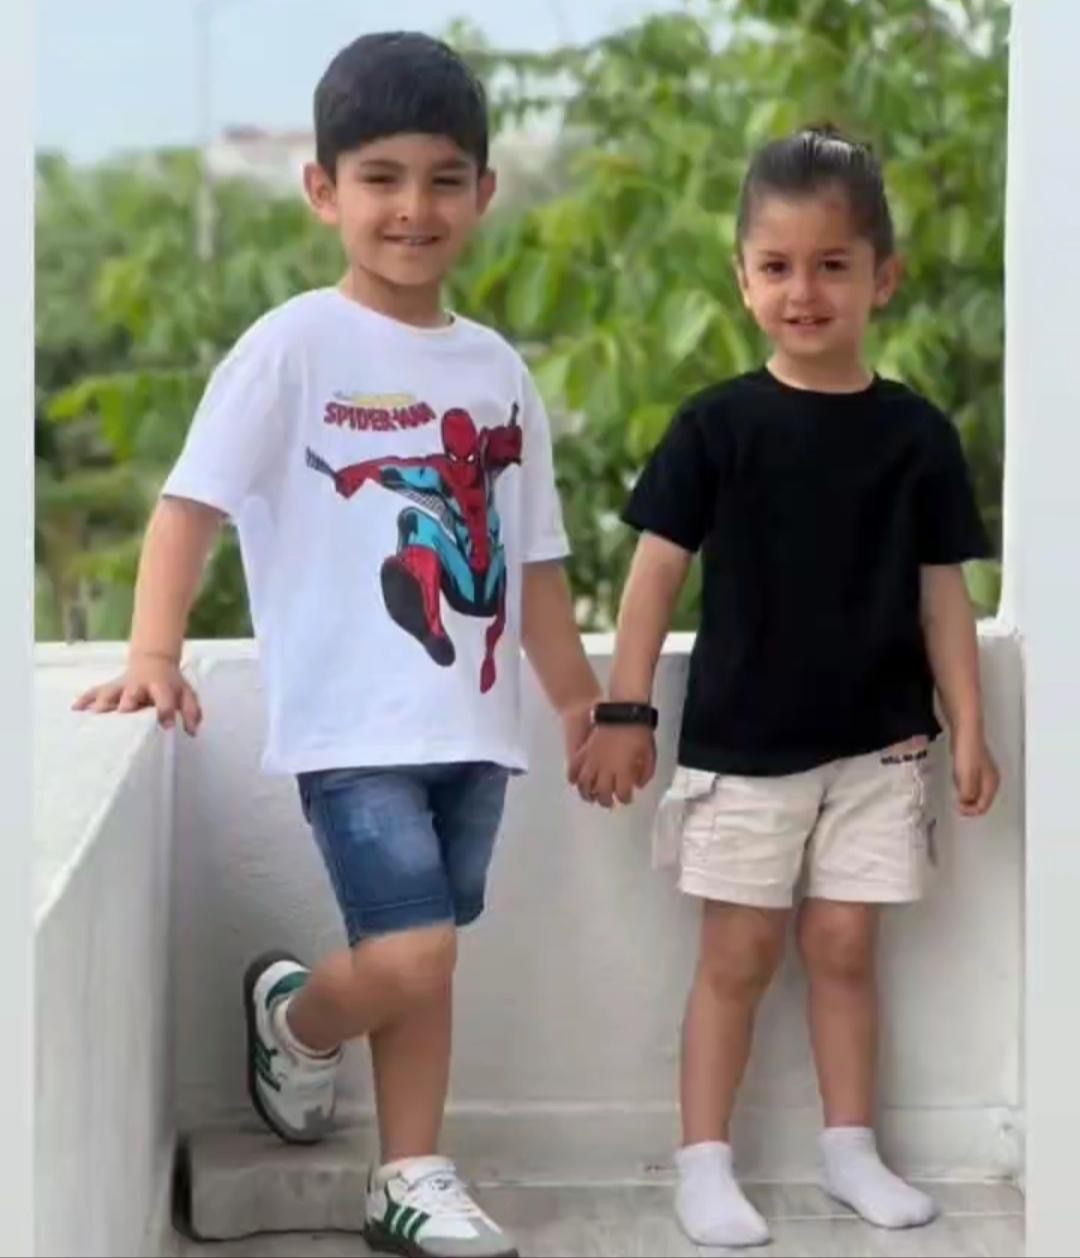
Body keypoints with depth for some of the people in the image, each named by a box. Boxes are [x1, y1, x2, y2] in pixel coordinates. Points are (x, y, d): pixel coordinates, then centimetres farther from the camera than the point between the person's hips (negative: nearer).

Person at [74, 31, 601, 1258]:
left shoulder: (496, 368, 10)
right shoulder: (295, 346, -7)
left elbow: (533, 554, 16)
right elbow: (193, 499, -11)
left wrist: (579, 697, 17)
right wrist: (152, 657, -23)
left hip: (470, 723, 5)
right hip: (352, 724, -5)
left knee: (422, 967, 10)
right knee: (410, 960, -13)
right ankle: (292, 1019, 19)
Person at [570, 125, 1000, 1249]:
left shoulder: (916, 435, -1)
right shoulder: (716, 426, -6)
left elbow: (941, 592, 3)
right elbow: (658, 568, -5)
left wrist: (967, 729, 1)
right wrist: (624, 712, -9)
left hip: (876, 743, 1)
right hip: (742, 743, -1)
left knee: (843, 948, 8)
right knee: (737, 955, 4)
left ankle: (850, 1149, 20)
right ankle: (703, 1163, 11)